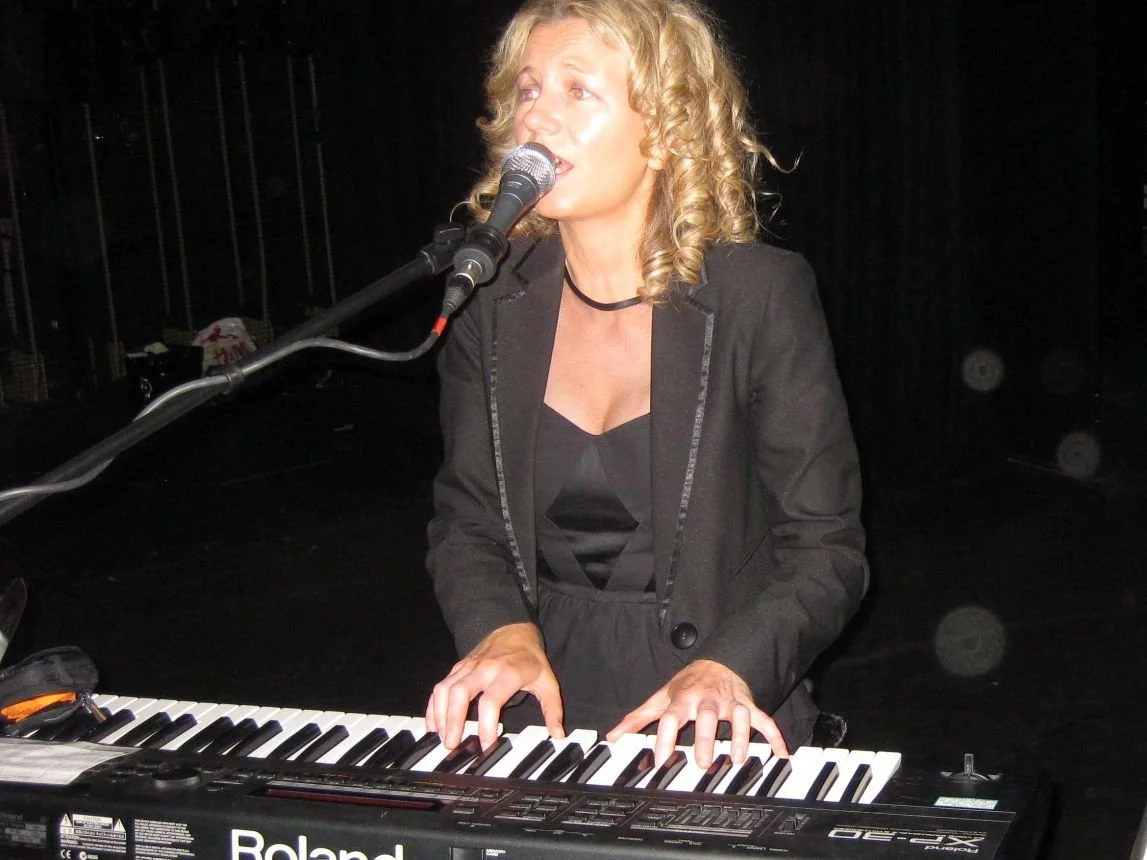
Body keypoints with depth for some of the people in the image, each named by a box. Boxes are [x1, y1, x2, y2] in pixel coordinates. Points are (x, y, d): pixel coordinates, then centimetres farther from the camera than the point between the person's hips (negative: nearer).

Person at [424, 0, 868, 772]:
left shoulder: (761, 295, -7)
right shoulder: (491, 305, 2)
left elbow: (826, 549, -6)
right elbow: (466, 518, 9)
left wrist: (728, 667, -22)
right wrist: (503, 629, -10)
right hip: (542, 707, 2)